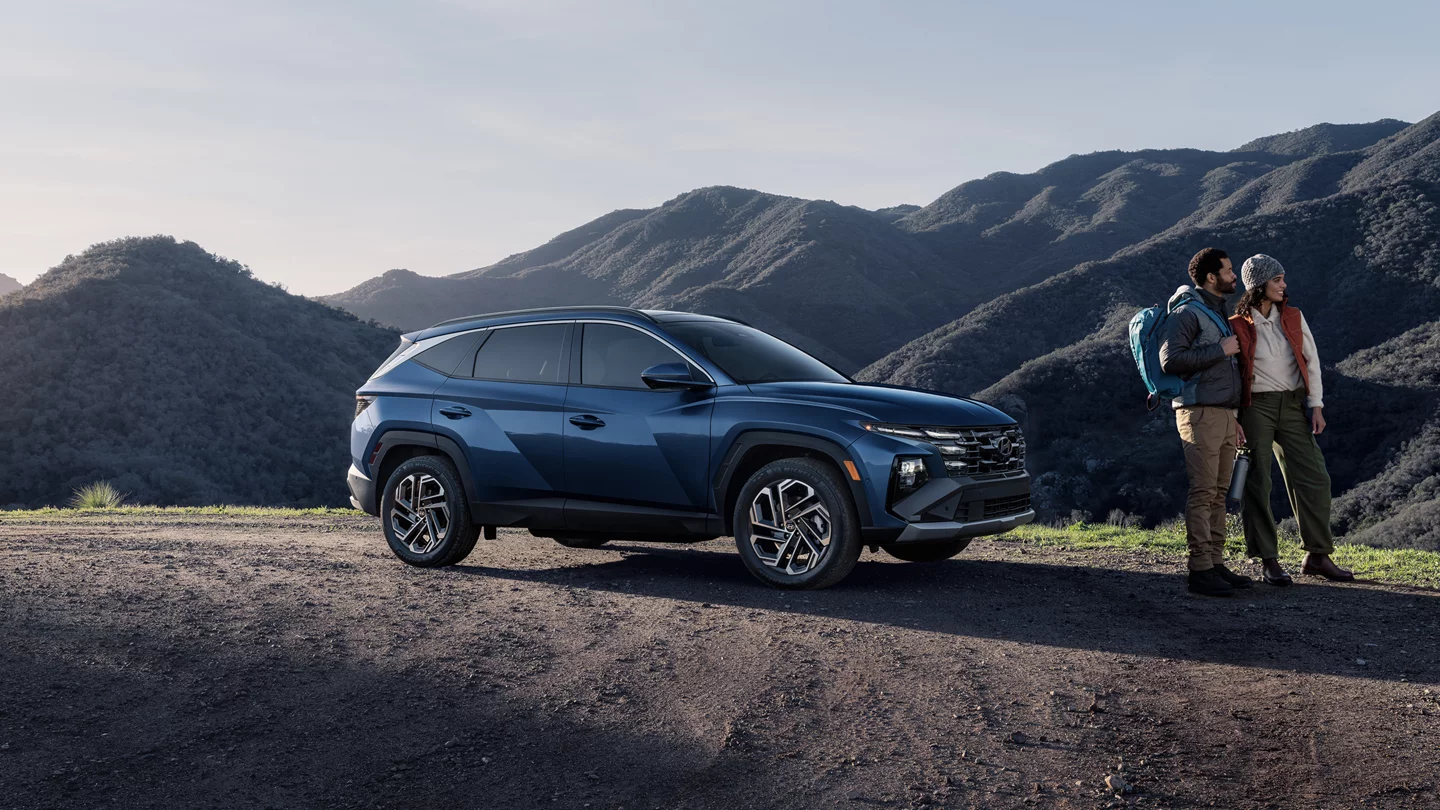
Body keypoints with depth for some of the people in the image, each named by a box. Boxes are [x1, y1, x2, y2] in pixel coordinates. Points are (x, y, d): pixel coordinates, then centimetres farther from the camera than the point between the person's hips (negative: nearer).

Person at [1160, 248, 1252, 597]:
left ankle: (1216, 562, 11)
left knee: (1218, 493, 8)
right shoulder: (1186, 313, -7)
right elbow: (1170, 360, -19)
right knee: (1202, 492, -11)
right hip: (1200, 413, -9)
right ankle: (1200, 568, -10)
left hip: (1223, 415, 9)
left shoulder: (1219, 314, 23)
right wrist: (1221, 350, -14)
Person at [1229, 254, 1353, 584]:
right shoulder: (1237, 326, -6)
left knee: (1314, 478, 3)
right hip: (1255, 408, -4)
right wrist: (1233, 420, -10)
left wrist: (1316, 406, 3)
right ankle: (1268, 560, 7)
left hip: (1293, 406, 5)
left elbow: (1311, 361, 10)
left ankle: (1318, 556, 14)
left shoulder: (1293, 318, 6)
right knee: (1258, 484, -2)